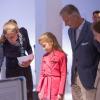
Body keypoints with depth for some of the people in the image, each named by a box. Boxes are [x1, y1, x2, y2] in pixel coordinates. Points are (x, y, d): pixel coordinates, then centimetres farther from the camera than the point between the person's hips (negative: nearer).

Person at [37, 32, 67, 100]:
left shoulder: (61, 55, -8)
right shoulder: (45, 57, 10)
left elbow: (63, 75, -8)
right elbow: (42, 74, 13)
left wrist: (61, 92, -12)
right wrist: (39, 90, 7)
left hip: (56, 86, -6)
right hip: (45, 86, 6)